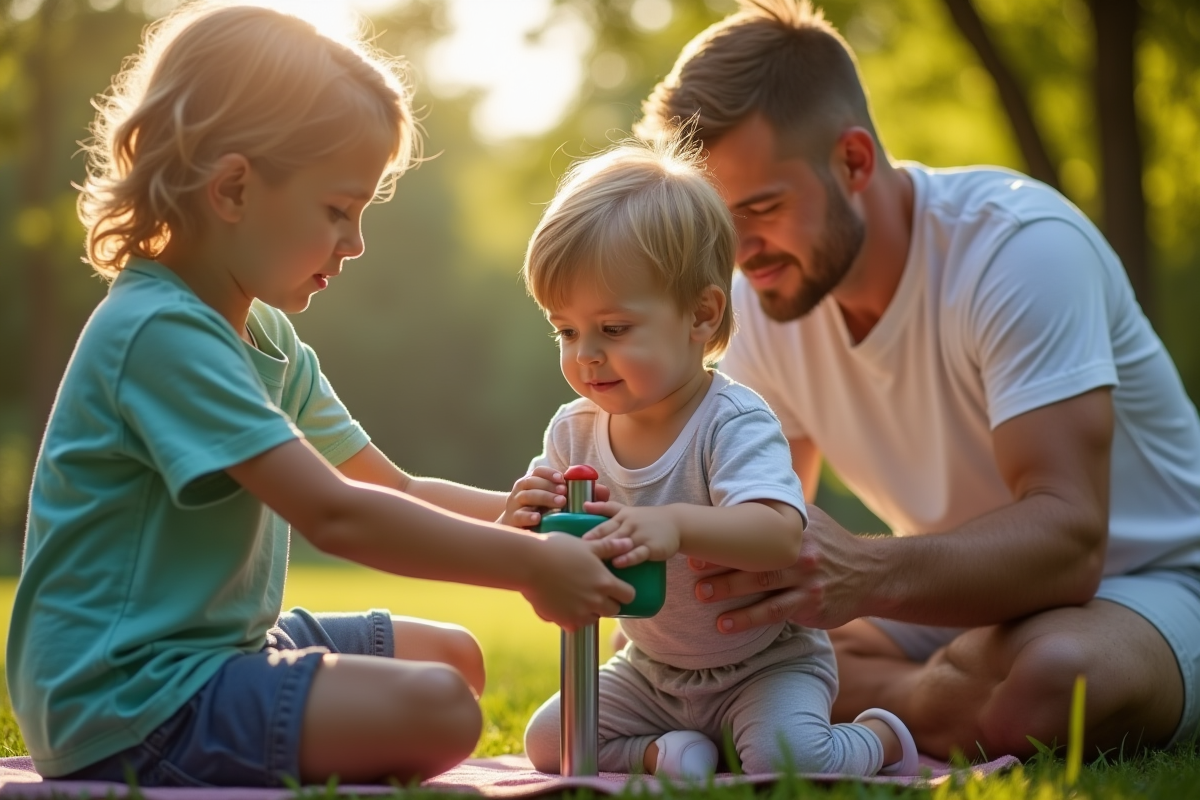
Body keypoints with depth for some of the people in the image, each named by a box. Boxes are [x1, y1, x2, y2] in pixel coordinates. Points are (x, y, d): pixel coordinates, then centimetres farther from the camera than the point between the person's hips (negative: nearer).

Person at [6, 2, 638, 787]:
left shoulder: (265, 334, 13)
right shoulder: (159, 332, -21)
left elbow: (392, 488, 14)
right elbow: (334, 514, -26)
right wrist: (527, 564, -21)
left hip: (216, 649, 11)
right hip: (129, 702, -11)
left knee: (452, 655, 18)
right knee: (435, 709, -23)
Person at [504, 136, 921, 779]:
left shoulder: (734, 423, -24)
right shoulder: (575, 430, -7)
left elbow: (780, 535, -40)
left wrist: (676, 524, -56)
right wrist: (526, 525, -29)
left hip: (767, 664, -5)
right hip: (651, 671, 5)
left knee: (788, 757, -28)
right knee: (547, 739, -8)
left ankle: (879, 739, 2)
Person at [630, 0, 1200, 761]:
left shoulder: (1021, 246, -24)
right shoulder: (760, 299, -4)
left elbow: (1067, 536, -33)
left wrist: (863, 575, -51)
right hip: (964, 598, 5)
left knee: (1039, 684, -40)